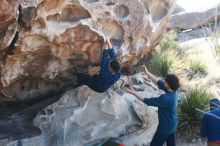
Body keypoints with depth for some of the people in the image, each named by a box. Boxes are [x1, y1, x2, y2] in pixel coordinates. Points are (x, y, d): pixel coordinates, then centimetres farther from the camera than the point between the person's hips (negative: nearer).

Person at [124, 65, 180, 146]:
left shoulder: (166, 98, -35)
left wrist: (133, 93, -22)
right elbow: (159, 82, -1)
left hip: (165, 126, -8)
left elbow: (148, 101, -27)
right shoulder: (174, 92, -10)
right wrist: (147, 72, -1)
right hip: (172, 124, 8)